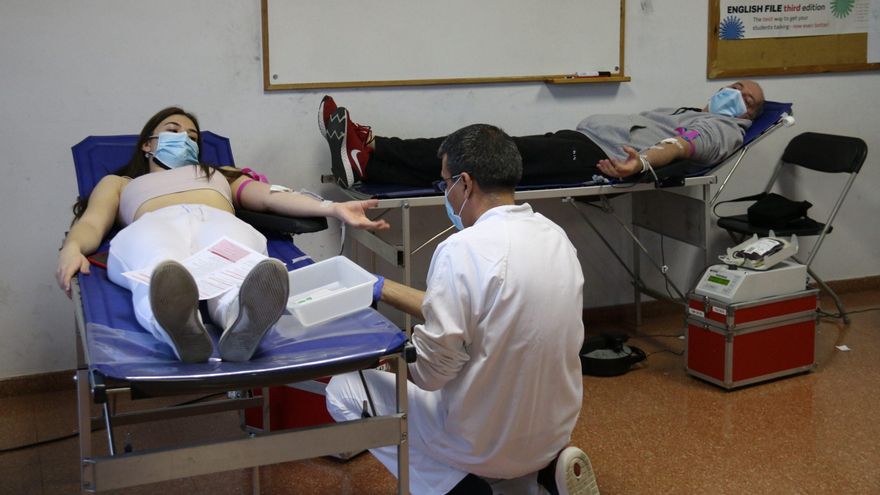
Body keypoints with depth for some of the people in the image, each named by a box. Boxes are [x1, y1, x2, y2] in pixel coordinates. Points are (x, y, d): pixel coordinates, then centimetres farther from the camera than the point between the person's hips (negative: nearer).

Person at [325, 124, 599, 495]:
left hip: (485, 442, -6)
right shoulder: (554, 235, -1)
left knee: (343, 390, 11)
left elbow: (430, 371, -20)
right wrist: (381, 288, 16)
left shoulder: (463, 249, -25)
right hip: (555, 427, 7)